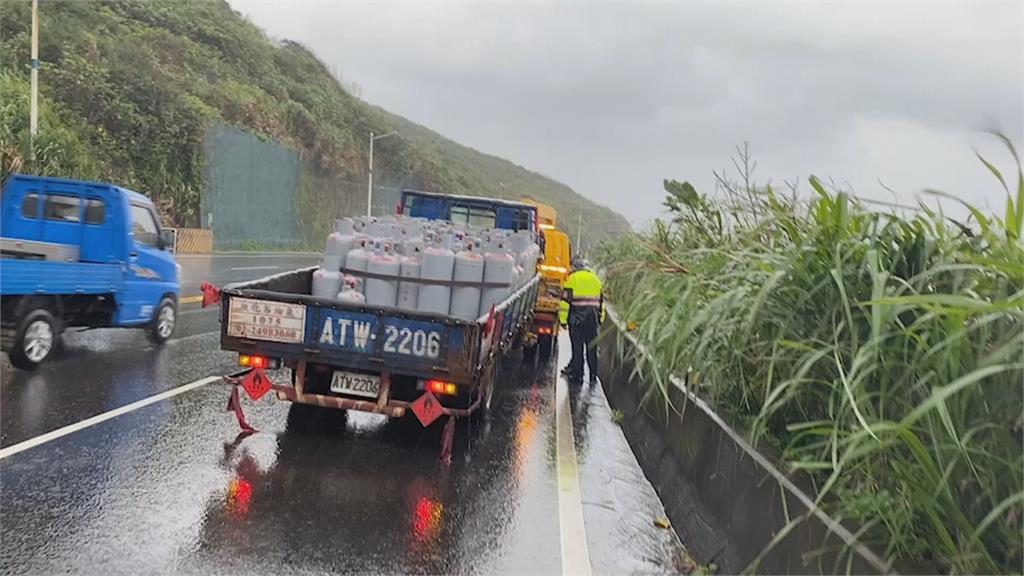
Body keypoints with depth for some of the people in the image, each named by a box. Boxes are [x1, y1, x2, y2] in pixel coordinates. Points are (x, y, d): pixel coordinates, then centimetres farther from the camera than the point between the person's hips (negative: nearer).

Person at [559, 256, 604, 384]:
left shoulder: (572, 279, -3)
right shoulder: (596, 279, 15)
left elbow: (565, 300, -8)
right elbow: (601, 300, 20)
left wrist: (563, 319, -5)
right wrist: (600, 318, 25)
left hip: (577, 316, -4)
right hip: (593, 317, 5)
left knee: (577, 346, 0)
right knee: (592, 346, 9)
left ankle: (577, 374, 2)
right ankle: (593, 375, 11)